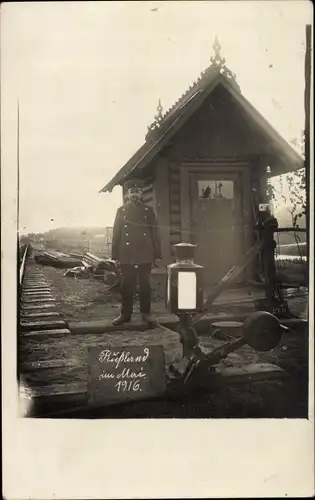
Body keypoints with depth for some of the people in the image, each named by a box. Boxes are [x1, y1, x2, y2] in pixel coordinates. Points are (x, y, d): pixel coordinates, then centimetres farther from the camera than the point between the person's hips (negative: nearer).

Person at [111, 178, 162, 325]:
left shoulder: (148, 210, 7)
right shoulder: (121, 211, 8)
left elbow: (155, 233, 6)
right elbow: (116, 234, 6)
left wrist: (156, 254, 0)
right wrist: (115, 255, 1)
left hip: (145, 255, 0)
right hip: (127, 255, 0)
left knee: (145, 284, 3)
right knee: (127, 285, 3)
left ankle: (146, 313, 13)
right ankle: (125, 314, 11)